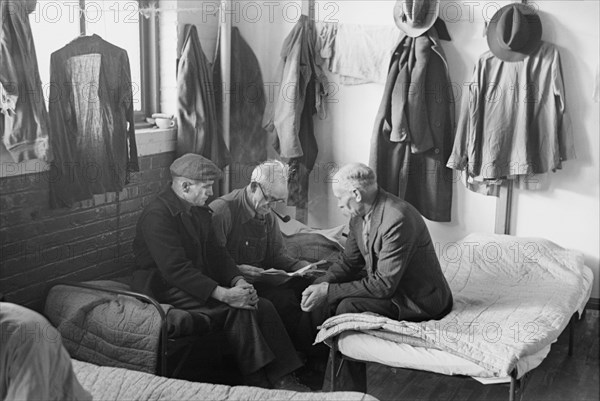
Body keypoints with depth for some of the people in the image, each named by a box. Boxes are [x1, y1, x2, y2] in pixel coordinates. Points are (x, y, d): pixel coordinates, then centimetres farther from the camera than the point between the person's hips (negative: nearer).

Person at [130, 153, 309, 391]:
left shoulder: (199, 211, 11)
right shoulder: (158, 215, -19)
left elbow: (215, 252, 12)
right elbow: (176, 269, -27)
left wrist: (238, 281, -8)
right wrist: (223, 294, -31)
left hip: (201, 283, 9)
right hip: (167, 291, -8)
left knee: (263, 307, -9)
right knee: (239, 309, -26)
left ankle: (283, 378, -8)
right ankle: (257, 381, -13)